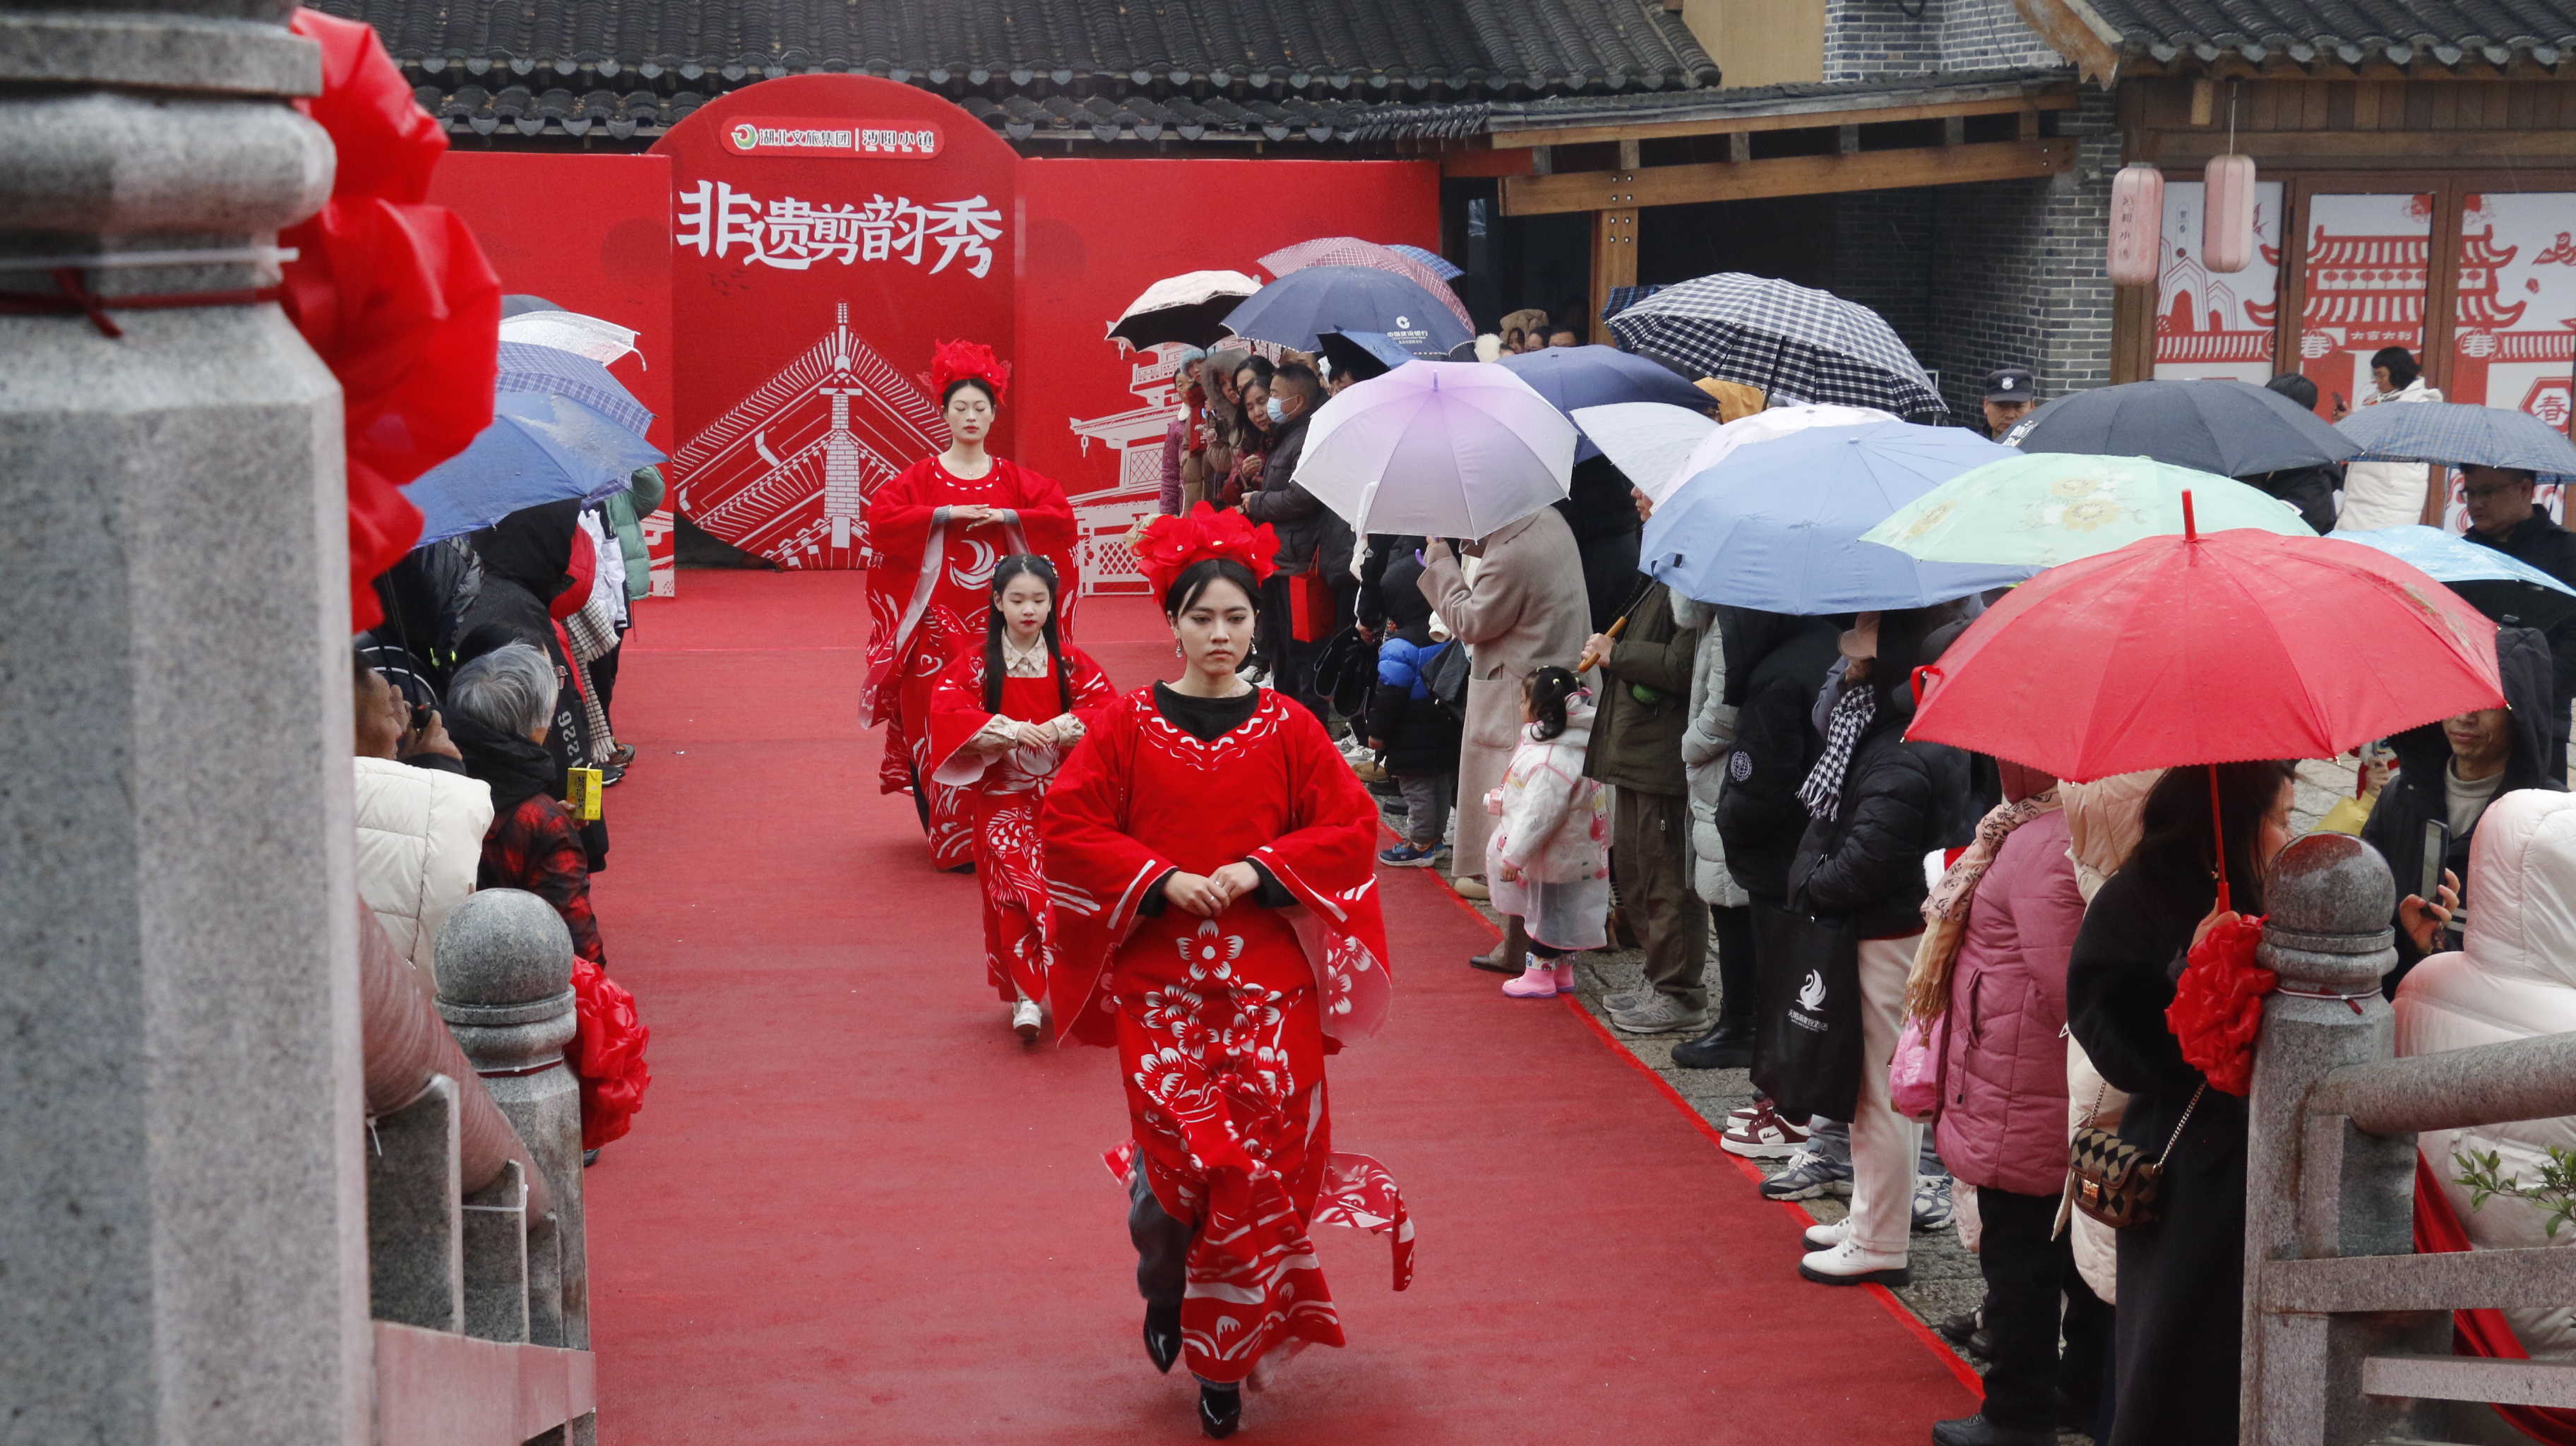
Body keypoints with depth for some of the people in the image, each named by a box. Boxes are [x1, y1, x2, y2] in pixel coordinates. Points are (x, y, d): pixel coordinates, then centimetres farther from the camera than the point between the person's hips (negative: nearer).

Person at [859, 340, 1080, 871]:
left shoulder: (1013, 479, 10)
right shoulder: (921, 477, 4)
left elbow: (1062, 517, 2)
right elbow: (880, 518, -10)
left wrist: (1005, 517, -10)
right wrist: (947, 514, -15)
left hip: (998, 623, 2)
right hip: (938, 623, -2)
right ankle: (954, 841, -1)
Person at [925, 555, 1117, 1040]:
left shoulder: (1071, 662, 4)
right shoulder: (975, 664, 0)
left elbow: (1106, 707, -5)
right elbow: (946, 712, -12)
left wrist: (1063, 728, -23)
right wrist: (1008, 729, -25)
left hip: (1063, 794, 1)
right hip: (1003, 795, -1)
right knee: (1014, 887, -12)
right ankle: (1024, 995, -10)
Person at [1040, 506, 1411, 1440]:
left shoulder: (1287, 727, 4)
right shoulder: (1128, 722, 2)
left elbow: (1352, 828, 3)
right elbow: (1068, 823, -1)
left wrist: (1258, 870, -10)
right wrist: (1162, 880, -12)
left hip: (1267, 978, 1)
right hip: (1158, 974, -1)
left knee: (1258, 1161, -5)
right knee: (1176, 1149, -10)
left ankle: (1224, 1363, 12)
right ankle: (1164, 1288, 26)